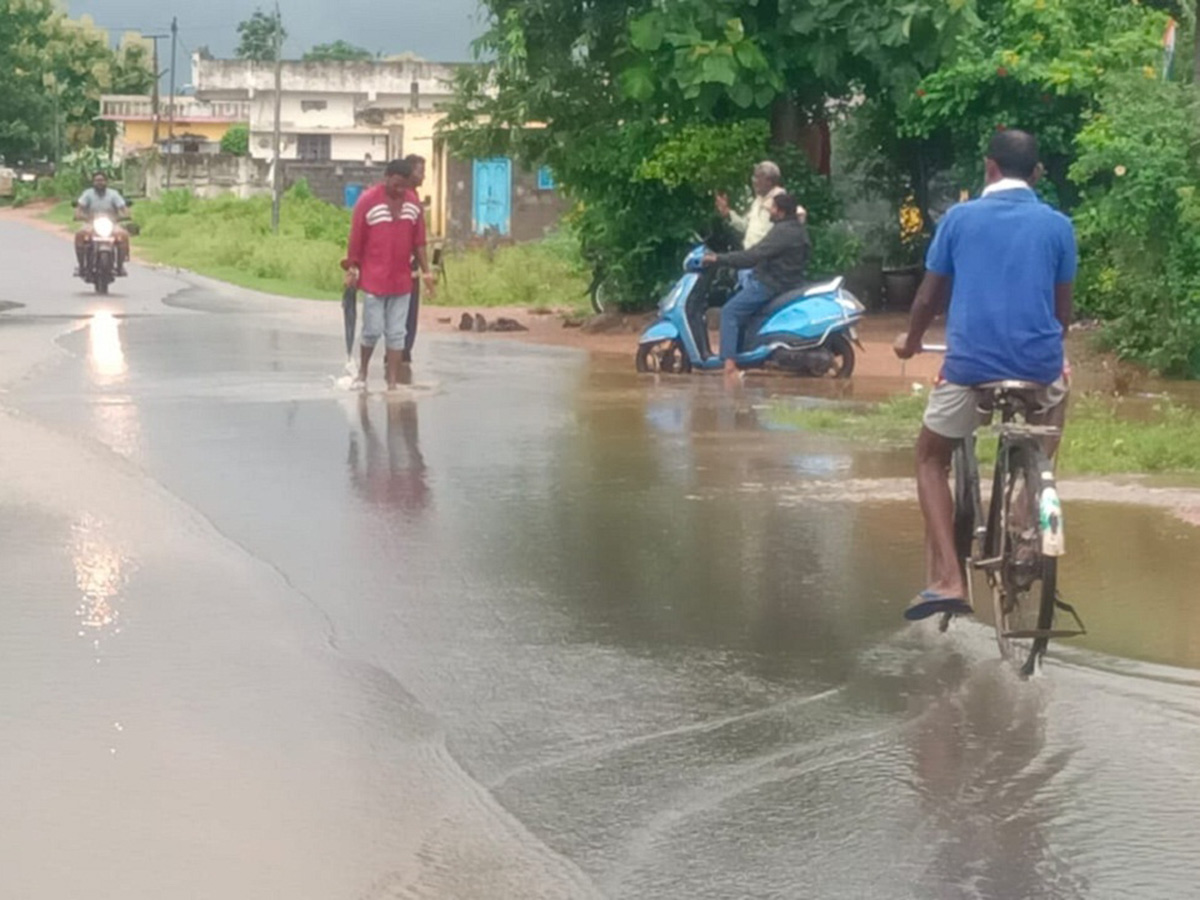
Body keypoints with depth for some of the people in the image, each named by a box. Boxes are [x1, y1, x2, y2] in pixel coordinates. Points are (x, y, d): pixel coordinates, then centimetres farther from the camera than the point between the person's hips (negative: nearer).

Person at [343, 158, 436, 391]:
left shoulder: (412, 202, 5)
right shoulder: (368, 201, -10)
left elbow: (418, 239, 10)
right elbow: (356, 238, -7)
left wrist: (425, 271, 8)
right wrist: (352, 269, -6)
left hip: (401, 279, 4)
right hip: (373, 279, -4)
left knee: (396, 332, 5)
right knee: (373, 329, -2)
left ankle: (393, 380, 8)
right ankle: (363, 368, 22)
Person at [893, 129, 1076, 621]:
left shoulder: (960, 218, 3)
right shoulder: (1057, 225, 4)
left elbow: (929, 297, 11)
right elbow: (1062, 310, 12)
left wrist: (911, 341, 31)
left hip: (970, 366, -1)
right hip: (1038, 367, 1)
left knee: (931, 458, 21)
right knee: (1060, 377, 36)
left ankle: (947, 578, 2)